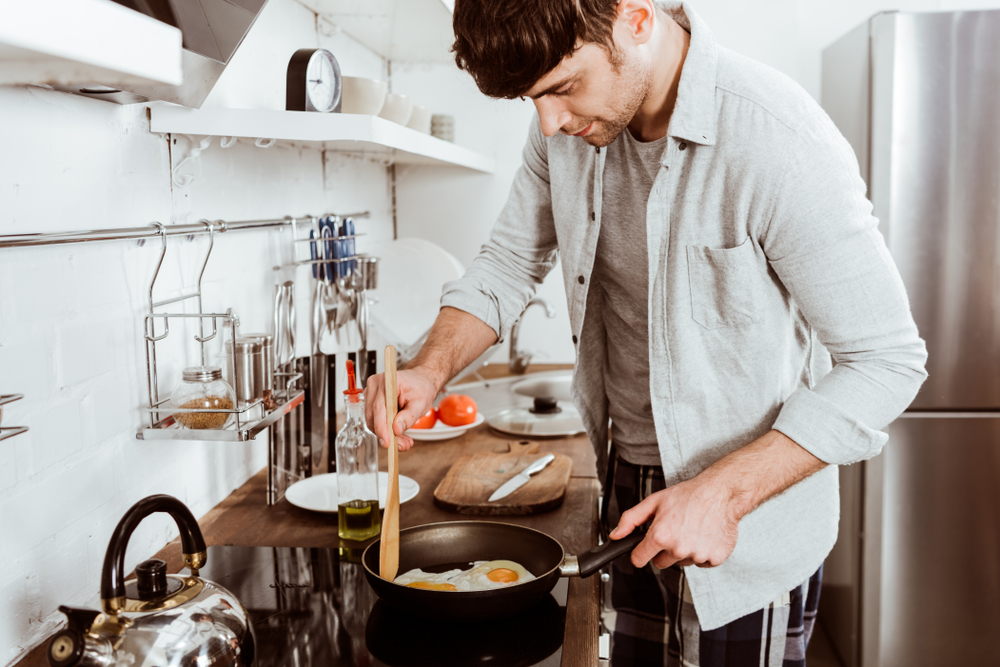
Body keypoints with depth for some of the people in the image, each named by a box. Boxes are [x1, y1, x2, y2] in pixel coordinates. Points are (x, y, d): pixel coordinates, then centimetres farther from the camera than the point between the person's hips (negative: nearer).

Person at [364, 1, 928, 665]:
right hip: (638, 508, 6)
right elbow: (508, 264, 6)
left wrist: (723, 494, -28)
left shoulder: (777, 142, -27)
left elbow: (886, 359, -22)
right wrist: (430, 369, -12)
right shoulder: (570, 128, -7)